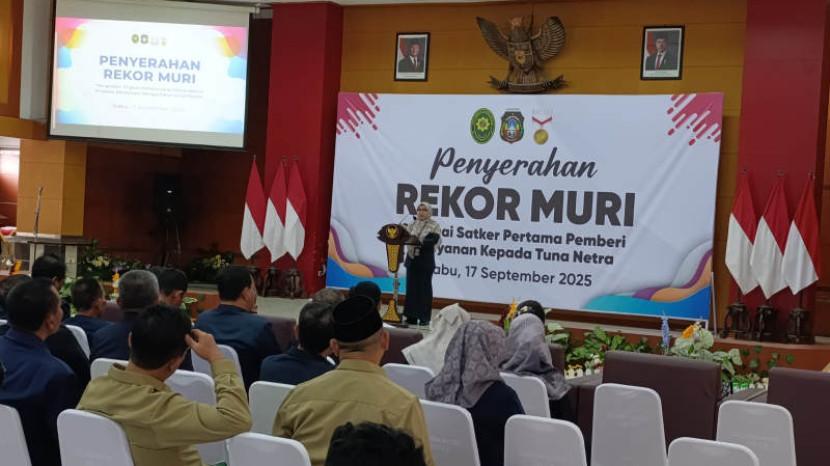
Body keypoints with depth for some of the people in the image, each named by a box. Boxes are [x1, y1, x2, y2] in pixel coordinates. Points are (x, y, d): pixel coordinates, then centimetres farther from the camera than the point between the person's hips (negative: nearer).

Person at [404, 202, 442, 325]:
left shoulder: (434, 226, -2)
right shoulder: (411, 225, 13)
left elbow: (433, 241, -16)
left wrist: (419, 241, -30)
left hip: (426, 261, -4)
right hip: (412, 260, 5)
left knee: (424, 288, -1)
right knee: (411, 287, 5)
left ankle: (424, 317, 3)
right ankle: (411, 316, 12)